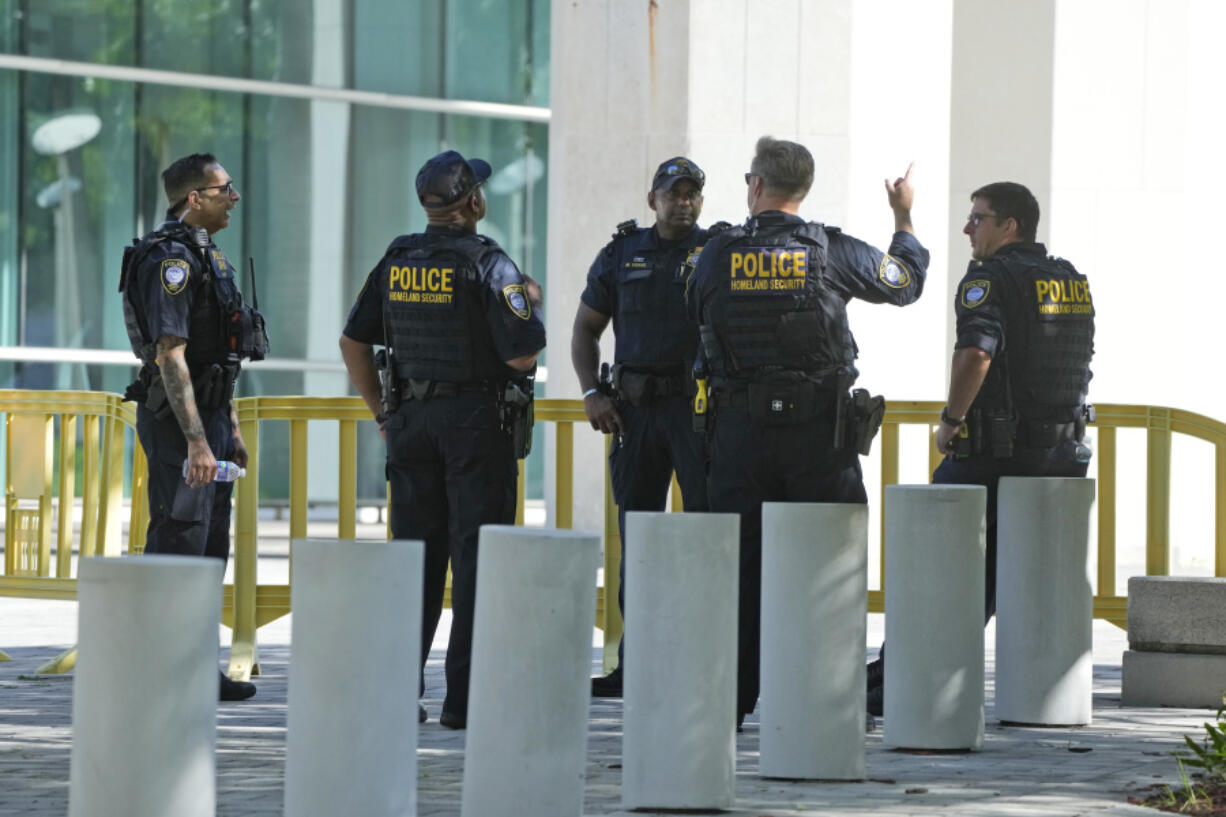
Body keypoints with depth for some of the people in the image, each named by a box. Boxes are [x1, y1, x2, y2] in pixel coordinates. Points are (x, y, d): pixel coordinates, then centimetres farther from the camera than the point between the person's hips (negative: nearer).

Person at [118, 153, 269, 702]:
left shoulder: (205, 257, 16)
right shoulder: (171, 259, -16)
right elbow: (170, 355, -23)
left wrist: (231, 430, 23)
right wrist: (196, 440, -28)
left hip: (209, 415, 10)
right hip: (177, 416, -10)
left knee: (210, 548, 13)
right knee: (179, 543, -9)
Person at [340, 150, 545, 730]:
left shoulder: (397, 260, 6)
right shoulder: (486, 264, -12)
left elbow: (353, 342, 10)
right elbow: (521, 355, -16)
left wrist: (383, 412, 16)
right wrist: (532, 307, 3)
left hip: (412, 420, 5)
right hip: (477, 420, -5)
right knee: (476, 556, -1)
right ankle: (464, 697, -3)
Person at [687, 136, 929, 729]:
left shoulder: (717, 255, -2)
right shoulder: (833, 252, -4)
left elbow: (700, 324, 13)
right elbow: (906, 282, 13)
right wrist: (904, 217, 30)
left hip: (741, 429, 1)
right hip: (819, 431, -1)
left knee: (739, 563, 5)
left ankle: (731, 701, 4)